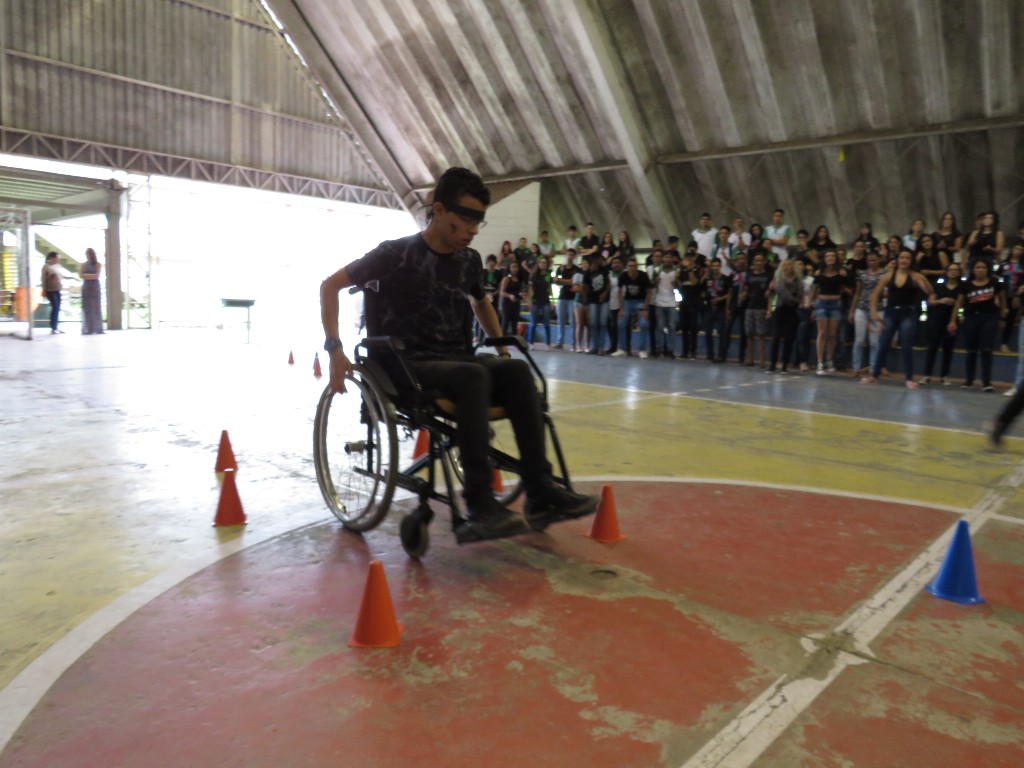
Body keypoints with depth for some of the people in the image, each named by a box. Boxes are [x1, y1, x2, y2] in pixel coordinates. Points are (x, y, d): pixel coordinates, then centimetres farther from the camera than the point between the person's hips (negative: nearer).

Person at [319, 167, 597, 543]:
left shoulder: (470, 261, 11)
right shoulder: (396, 253, -4)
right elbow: (330, 285, -1)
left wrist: (501, 347, 24)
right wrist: (335, 349, -10)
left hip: (456, 361, 5)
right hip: (408, 367, -5)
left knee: (517, 370, -26)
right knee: (473, 376, -37)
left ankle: (540, 491, -28)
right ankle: (480, 507, -38)